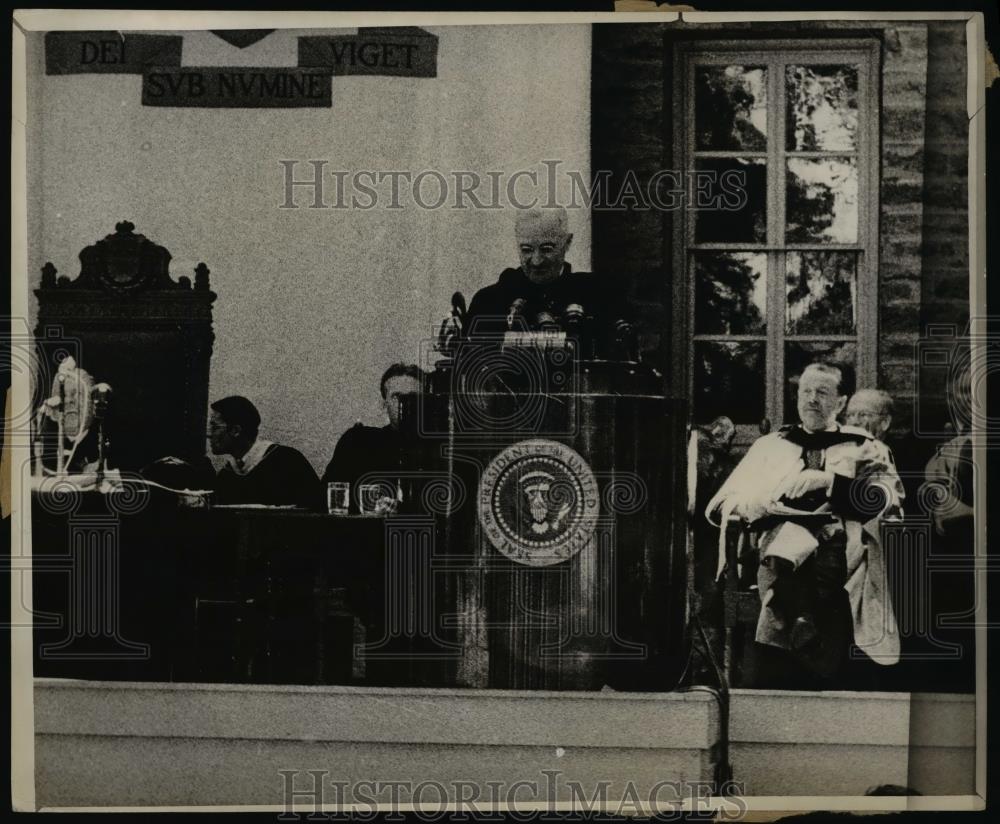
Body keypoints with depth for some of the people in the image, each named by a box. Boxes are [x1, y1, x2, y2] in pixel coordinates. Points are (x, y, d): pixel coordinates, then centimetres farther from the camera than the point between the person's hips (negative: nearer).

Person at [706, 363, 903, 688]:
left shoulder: (865, 448, 20)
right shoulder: (770, 446, 24)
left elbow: (890, 499, 1)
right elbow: (718, 507, 17)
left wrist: (828, 481, -10)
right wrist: (758, 505, -5)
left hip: (843, 556, -2)